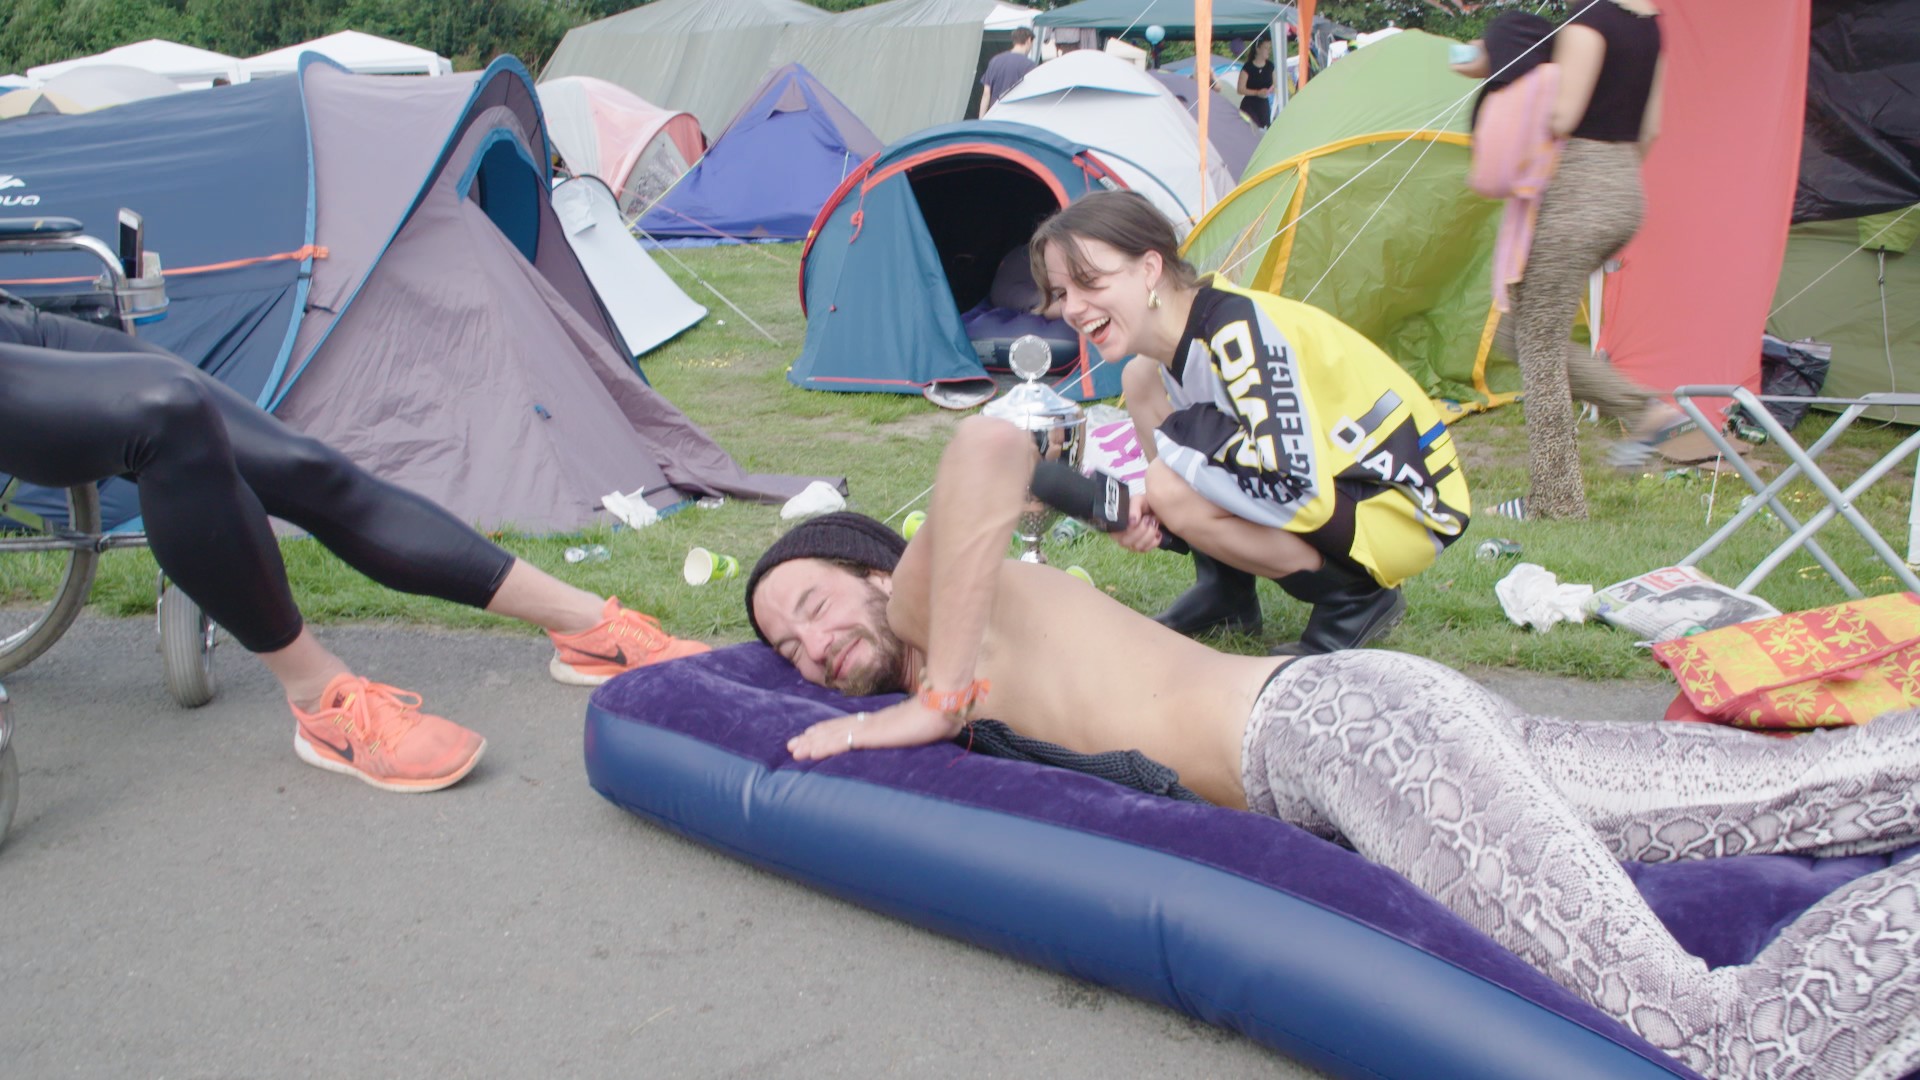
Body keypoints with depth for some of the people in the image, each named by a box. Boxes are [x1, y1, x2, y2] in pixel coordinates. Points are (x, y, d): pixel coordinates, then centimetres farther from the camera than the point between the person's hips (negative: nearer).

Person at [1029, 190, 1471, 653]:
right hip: (1337, 479, 9)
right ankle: (1224, 591, 9)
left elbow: (1296, 484, -34)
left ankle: (1354, 597, -7)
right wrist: (1148, 511, -11)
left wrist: (1186, 437, -20)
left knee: (1176, 489, -28)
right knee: (1142, 378, 3)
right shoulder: (1179, 337, -1)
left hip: (1403, 510, -9)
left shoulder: (1235, 326, -27)